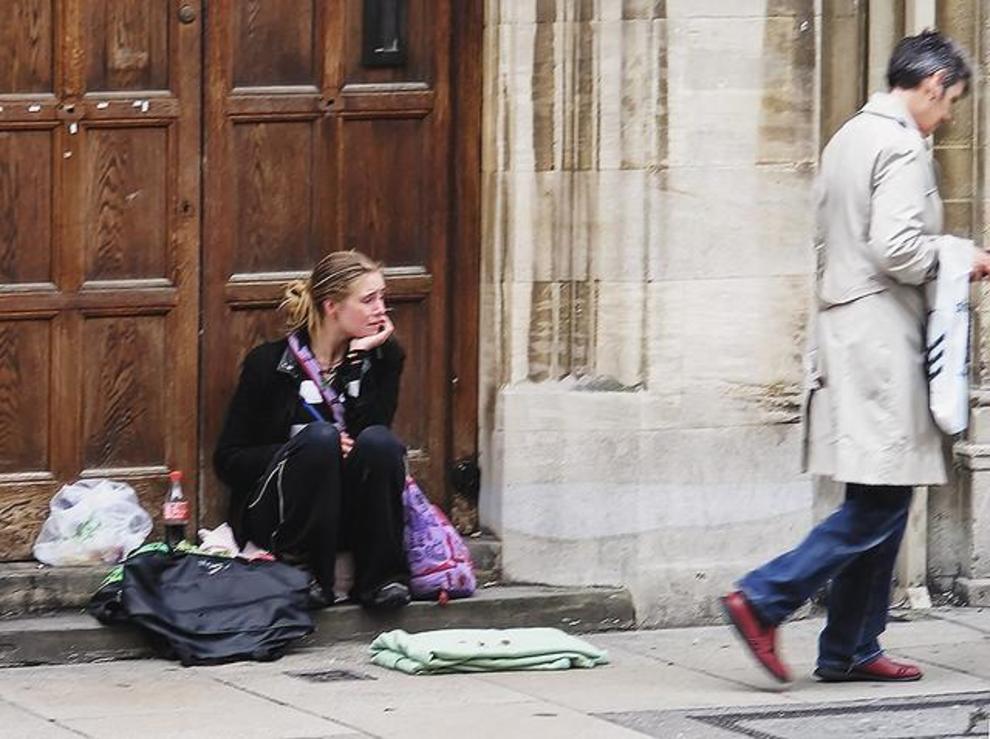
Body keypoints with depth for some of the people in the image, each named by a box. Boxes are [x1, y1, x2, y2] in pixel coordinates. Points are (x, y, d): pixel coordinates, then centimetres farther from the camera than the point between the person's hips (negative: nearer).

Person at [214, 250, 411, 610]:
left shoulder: (384, 356, 5)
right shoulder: (270, 362, -3)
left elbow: (371, 431, -11)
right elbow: (227, 460, -4)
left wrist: (360, 358, -14)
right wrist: (310, 450, -17)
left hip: (355, 519, 3)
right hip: (279, 516, -2)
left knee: (380, 440, -26)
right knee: (319, 437, -30)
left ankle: (380, 577, -19)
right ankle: (308, 577, -24)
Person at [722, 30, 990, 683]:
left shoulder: (849, 139, 18)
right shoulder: (902, 146, -12)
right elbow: (894, 247, -22)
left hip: (844, 329, 10)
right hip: (882, 340, -10)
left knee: (878, 504, 11)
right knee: (880, 503, -8)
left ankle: (851, 650, 11)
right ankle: (763, 599, -10)